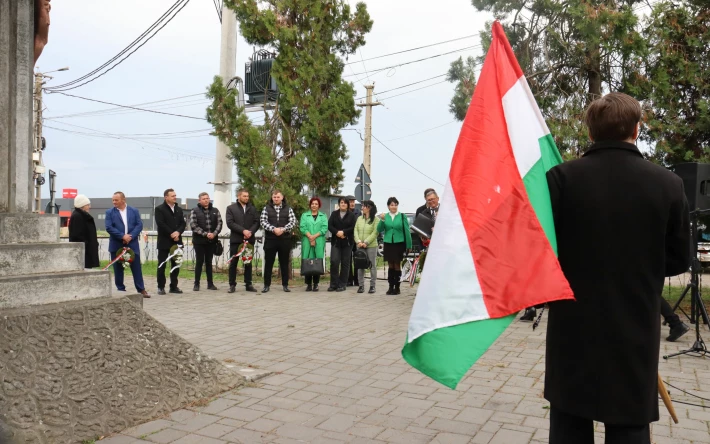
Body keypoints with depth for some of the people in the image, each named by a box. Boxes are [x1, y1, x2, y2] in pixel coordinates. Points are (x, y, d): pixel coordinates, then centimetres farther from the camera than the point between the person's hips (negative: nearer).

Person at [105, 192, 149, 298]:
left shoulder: (134, 211, 6)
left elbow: (139, 225, -1)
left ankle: (141, 290, 4)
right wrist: (122, 236, -16)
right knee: (118, 268, 5)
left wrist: (131, 236, -14)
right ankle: (121, 289, 14)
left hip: (132, 244, 0)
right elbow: (109, 227, -7)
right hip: (116, 245, 0)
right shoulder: (109, 212, 3)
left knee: (136, 267, 0)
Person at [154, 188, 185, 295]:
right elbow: (160, 224, -14)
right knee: (162, 265, 1)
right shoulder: (159, 209, -3)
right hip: (164, 241, -5)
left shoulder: (179, 209, 14)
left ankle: (174, 286, 14)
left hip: (176, 241, 5)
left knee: (176, 264, 7)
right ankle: (161, 287, 8)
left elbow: (183, 223, 7)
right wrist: (171, 234, -17)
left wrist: (178, 232, -12)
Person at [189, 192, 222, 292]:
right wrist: (205, 234, -16)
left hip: (212, 241, 3)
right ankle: (196, 284, 8)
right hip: (199, 240, -3)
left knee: (209, 262, 9)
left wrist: (214, 234, -14)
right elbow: (193, 226, -9)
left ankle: (210, 283, 13)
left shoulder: (215, 211, 9)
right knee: (199, 262, 1)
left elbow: (219, 223, 3)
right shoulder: (194, 211, -1)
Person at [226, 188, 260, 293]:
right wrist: (243, 231, -16)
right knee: (233, 263, 1)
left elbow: (256, 222, 5)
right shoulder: (231, 208, 4)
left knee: (248, 263, 7)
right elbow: (230, 223, -7)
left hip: (249, 239, 2)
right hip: (236, 239, -2)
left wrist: (250, 232, -13)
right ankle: (232, 285, 8)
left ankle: (248, 284, 13)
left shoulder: (252, 208, 12)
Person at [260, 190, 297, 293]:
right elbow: (263, 222, -4)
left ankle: (285, 285, 14)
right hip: (270, 239, 0)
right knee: (268, 262, 3)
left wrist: (283, 229, -17)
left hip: (285, 240, 0)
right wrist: (273, 229, -19)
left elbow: (293, 222, -2)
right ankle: (266, 285, 10)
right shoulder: (266, 209, 6)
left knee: (284, 263, 6)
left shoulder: (288, 209, 8)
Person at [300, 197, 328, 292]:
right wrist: (310, 237, -13)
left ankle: (315, 284, 3)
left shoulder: (323, 216, 13)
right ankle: (308, 284, 2)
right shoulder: (304, 215, 13)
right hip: (307, 242, 0)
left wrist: (314, 236, -12)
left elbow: (325, 228, 0)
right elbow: (302, 228, 1)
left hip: (319, 242, 0)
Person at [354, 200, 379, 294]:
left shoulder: (375, 219, -3)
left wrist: (366, 242, -16)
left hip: (371, 246, -4)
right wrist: (358, 241, -10)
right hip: (360, 246, 4)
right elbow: (356, 231, 6)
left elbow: (375, 233, -11)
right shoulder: (359, 218, 12)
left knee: (372, 266, 1)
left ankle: (372, 286, 8)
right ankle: (361, 285, 11)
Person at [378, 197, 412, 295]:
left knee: (397, 265, 3)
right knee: (390, 266, 8)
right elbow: (379, 230, 0)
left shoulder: (402, 216, -3)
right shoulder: (385, 216, 5)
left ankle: (397, 287, 11)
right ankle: (391, 287, 14)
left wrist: (408, 245, -3)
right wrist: (382, 220, -17)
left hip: (399, 244, -2)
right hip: (388, 244, 2)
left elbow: (407, 231, -2)